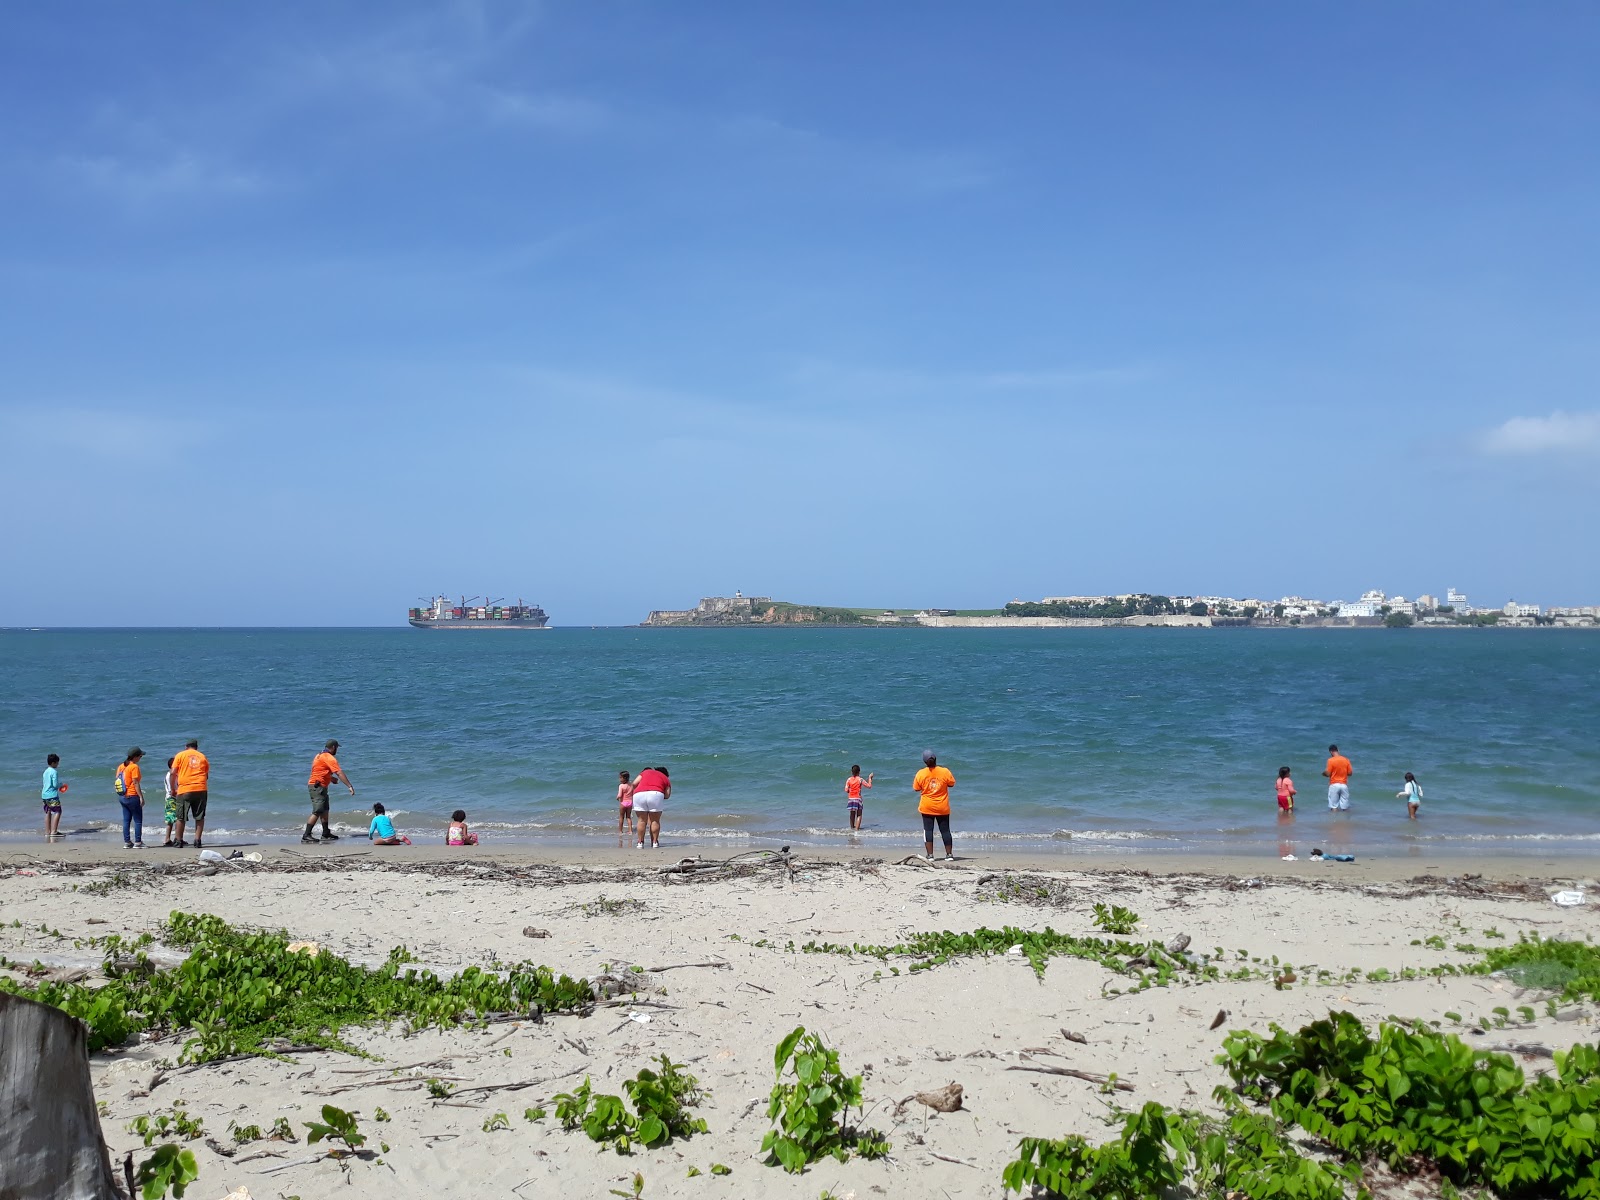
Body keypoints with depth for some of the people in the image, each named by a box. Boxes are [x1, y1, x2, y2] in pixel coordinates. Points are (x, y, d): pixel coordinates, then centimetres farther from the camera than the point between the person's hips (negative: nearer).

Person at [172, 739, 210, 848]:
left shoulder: (180, 755, 8)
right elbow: (207, 775, 16)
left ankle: (179, 841, 10)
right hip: (201, 789, 2)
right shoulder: (202, 757, 15)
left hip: (184, 790, -2)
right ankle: (197, 841, 1)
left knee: (181, 817, 6)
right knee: (199, 817, 6)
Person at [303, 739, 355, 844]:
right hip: (317, 787, -10)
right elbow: (340, 773, -20)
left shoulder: (320, 756, 16)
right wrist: (350, 786, -22)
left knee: (324, 811, 15)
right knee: (317, 812, -12)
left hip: (321, 787, 10)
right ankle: (306, 835, -12)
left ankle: (326, 834, 19)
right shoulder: (329, 758, -15)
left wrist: (331, 778, 27)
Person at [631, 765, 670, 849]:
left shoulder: (646, 771, 29)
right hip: (656, 794, -1)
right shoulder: (666, 779, 26)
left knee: (641, 820, 10)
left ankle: (640, 842, 9)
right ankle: (654, 842, 9)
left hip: (639, 794, 1)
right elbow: (667, 794, 12)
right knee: (655, 820, 10)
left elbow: (634, 784, 18)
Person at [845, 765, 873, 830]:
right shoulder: (860, 780, -9)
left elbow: (846, 790, -6)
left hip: (850, 799, 3)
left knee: (852, 814, 17)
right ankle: (857, 828, -8)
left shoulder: (849, 780, -1)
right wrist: (870, 778, 8)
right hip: (858, 798, -3)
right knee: (859, 815, 2)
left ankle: (852, 827, 25)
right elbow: (869, 786, -5)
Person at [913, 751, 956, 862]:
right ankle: (949, 854, 11)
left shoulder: (921, 774, -10)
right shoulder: (945, 771, -10)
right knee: (945, 830, 9)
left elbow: (916, 789, 1)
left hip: (927, 807, -1)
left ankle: (930, 855, -1)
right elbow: (952, 784, 3)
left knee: (928, 830, 4)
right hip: (942, 808, 1)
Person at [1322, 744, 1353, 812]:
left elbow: (1328, 773, -10)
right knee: (1344, 807, 9)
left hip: (1334, 785, -3)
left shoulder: (1331, 760, -9)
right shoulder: (1346, 760, 2)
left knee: (1333, 807, 2)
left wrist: (1324, 772, 12)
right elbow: (1350, 773, 4)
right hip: (1344, 785, 3)